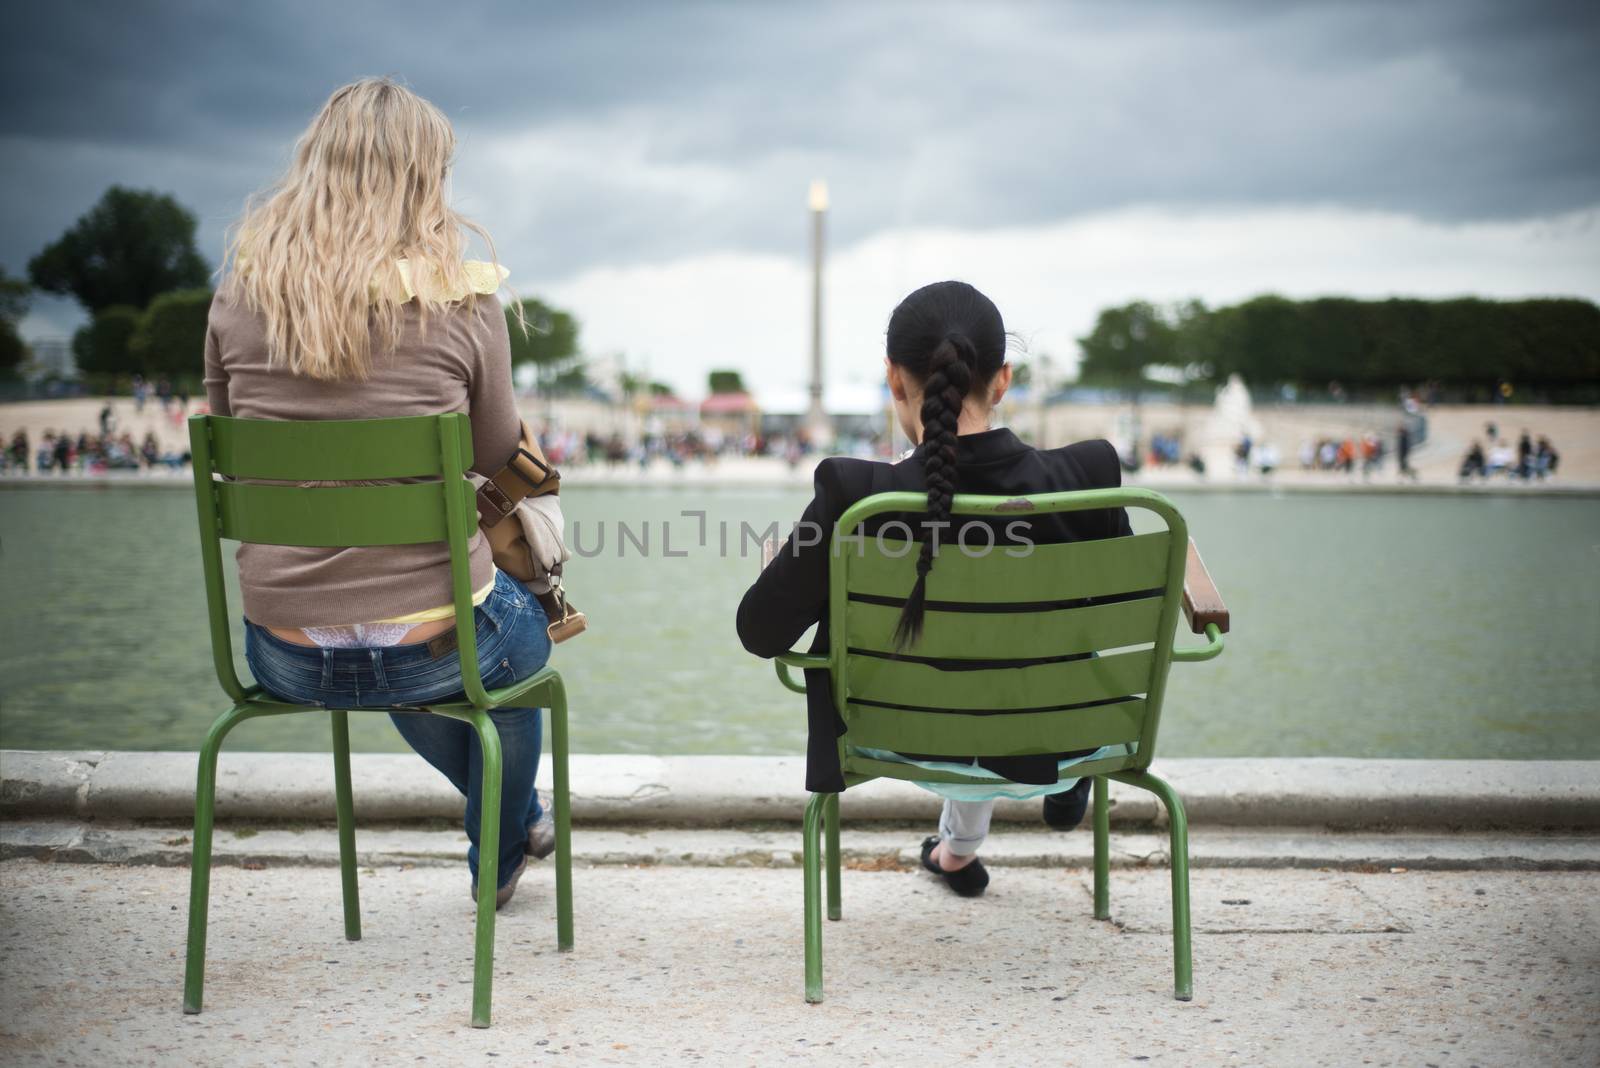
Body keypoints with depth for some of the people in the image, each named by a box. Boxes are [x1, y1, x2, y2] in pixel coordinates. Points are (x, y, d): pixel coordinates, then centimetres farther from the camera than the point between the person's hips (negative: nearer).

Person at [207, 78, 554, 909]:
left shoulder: (242, 291, -4)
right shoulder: (460, 299, -12)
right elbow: (495, 457, 1)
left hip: (283, 658, 4)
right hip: (429, 652, -3)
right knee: (521, 628, 33)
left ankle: (515, 815, 58)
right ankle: (498, 855, 49)